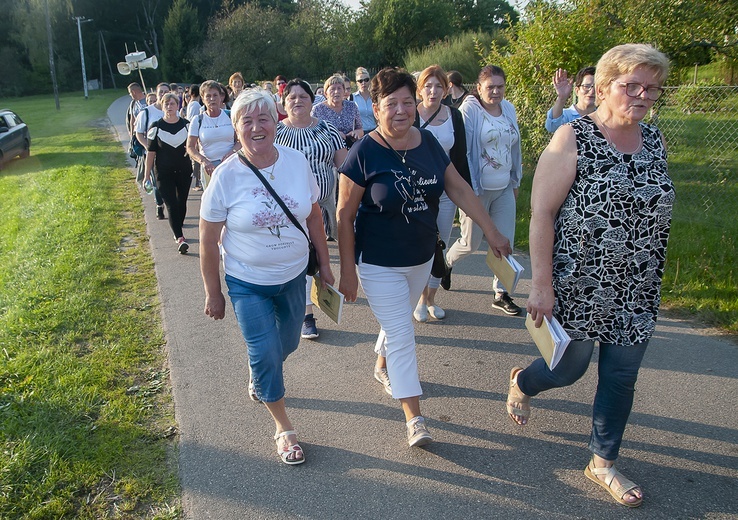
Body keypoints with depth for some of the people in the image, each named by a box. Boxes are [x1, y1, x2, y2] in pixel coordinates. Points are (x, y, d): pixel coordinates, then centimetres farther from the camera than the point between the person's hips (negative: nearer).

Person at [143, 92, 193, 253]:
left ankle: (178, 232, 30)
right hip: (164, 173, -2)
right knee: (171, 205, -10)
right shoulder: (156, 127, -3)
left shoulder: (186, 124, 2)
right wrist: (147, 175, -2)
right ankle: (180, 238, -16)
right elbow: (151, 152, -1)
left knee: (181, 203, 11)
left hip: (184, 171, 3)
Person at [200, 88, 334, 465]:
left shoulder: (297, 162, -9)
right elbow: (208, 241, -9)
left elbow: (314, 216, 4)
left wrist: (324, 264, 8)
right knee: (265, 353, -1)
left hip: (293, 276, 4)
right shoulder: (226, 176, -17)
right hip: (247, 283, -3)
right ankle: (283, 427, 22)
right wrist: (213, 293, -5)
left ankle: (258, 378, 54)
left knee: (286, 344, 19)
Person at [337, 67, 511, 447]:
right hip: (379, 264, -5)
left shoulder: (428, 142, -2)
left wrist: (491, 231, 2)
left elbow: (458, 188, 4)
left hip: (422, 258, 6)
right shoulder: (364, 153, -17)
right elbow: (345, 215, -13)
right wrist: (347, 271, -13)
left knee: (398, 321, 24)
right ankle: (414, 418, 7)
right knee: (401, 335, -3)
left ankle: (382, 366, 52)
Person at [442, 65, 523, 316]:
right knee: (471, 242, 3)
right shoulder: (470, 109, -11)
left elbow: (515, 147, 16)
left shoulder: (509, 109, 7)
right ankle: (445, 262, 35)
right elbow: (462, 151, -13)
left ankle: (501, 294, 17)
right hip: (477, 189, -5)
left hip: (504, 188, 5)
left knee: (505, 241, 6)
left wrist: (516, 181, 16)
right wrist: (469, 189, -15)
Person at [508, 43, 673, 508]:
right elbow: (541, 213, -15)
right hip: (579, 286, -5)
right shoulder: (573, 139, -13)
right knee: (570, 368, 9)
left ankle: (603, 463, 32)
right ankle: (521, 382, 44)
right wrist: (541, 285, -18)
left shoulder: (655, 141, 5)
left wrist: (652, 279, 14)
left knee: (622, 377, 12)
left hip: (638, 292, 6)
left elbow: (655, 208, 15)